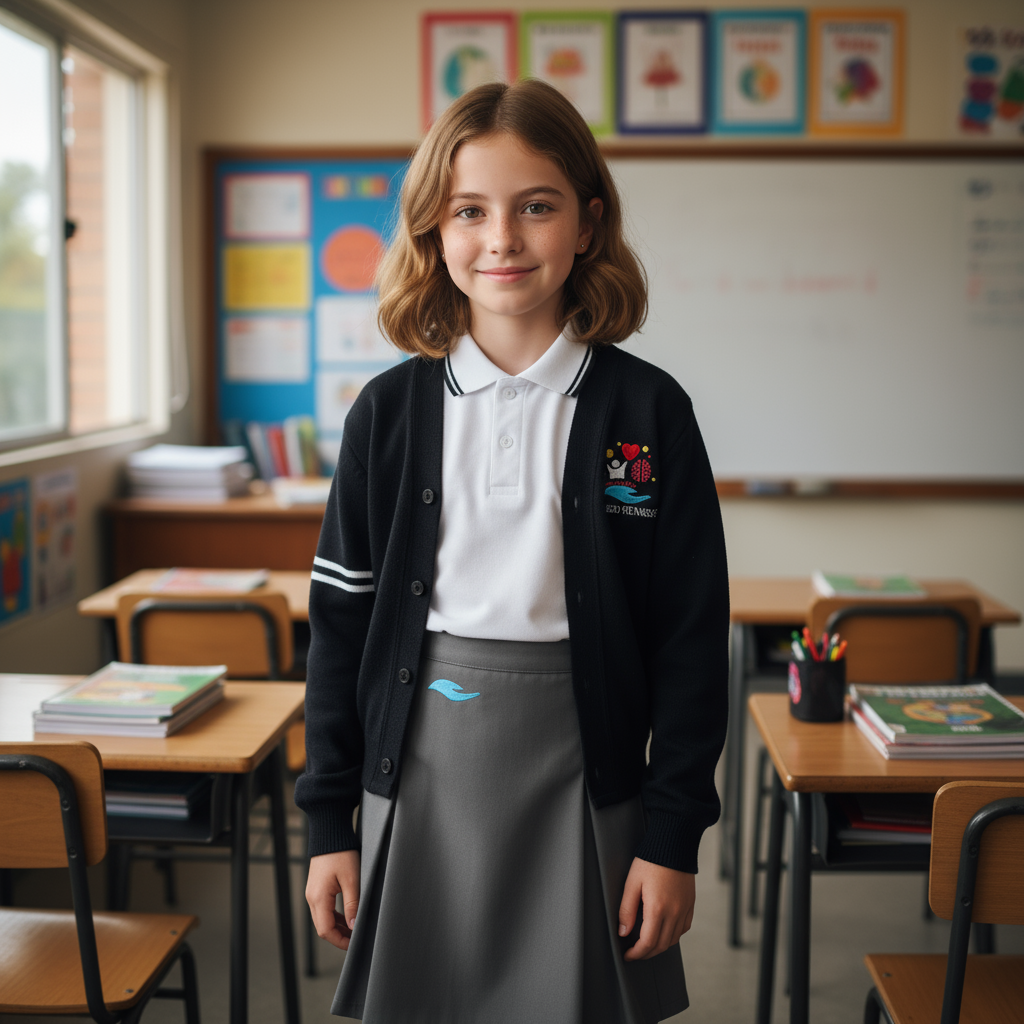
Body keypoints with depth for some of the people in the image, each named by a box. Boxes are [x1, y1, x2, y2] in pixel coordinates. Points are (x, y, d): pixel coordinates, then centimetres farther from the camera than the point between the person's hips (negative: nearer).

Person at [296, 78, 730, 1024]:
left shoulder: (647, 410, -4)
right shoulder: (391, 410, 1)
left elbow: (690, 633, -2)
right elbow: (342, 618, 4)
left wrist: (673, 833, -4)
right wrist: (328, 820, 3)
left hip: (580, 776, -1)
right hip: (421, 769, 1)